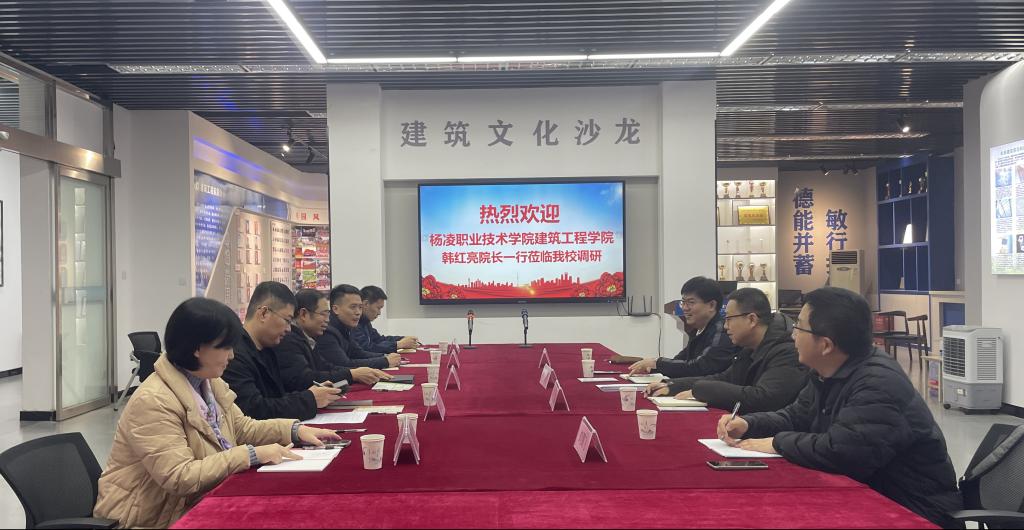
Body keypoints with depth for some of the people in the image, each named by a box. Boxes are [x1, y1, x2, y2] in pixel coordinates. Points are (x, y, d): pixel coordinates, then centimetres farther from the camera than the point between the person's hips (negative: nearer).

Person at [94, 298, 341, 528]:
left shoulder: (209, 383, 3)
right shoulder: (154, 401, -24)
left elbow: (241, 428, 14)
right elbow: (180, 478, -28)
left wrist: (296, 430, 0)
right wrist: (252, 454, -28)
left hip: (197, 504, 8)